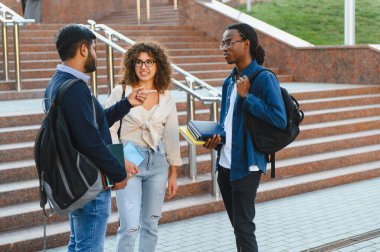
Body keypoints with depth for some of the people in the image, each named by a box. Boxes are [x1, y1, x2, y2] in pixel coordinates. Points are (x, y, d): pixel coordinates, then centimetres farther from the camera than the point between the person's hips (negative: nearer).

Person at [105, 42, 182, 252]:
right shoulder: (121, 92, -4)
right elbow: (109, 131, -4)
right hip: (128, 162, -4)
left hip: (158, 163, 4)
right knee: (130, 226, -12)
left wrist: (173, 173, 11)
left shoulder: (166, 97, 6)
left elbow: (171, 137, 10)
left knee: (151, 224, 10)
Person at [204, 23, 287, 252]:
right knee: (237, 224, 17)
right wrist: (215, 140, 3)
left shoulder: (264, 78, -12)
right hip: (225, 164, 8)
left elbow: (280, 119, -21)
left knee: (243, 226, -4)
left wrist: (246, 96, -19)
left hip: (246, 165, -8)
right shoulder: (229, 82, 12)